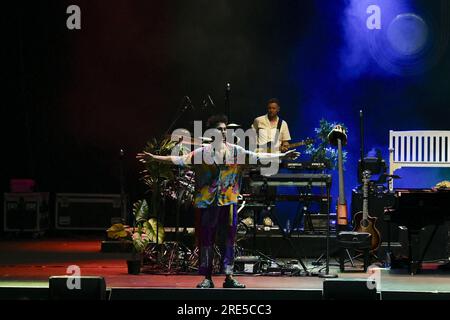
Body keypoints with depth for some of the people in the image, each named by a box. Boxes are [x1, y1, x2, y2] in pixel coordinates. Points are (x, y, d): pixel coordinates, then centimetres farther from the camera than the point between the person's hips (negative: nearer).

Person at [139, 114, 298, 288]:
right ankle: (207, 278, 6)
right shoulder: (202, 152, 2)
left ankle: (229, 277, 7)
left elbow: (259, 156, 4)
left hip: (228, 202, 1)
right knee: (206, 239, 1)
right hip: (207, 202, -1)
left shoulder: (236, 151, 5)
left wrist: (283, 156, 0)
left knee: (228, 240, 2)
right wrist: (154, 158, -4)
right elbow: (180, 159, 1)